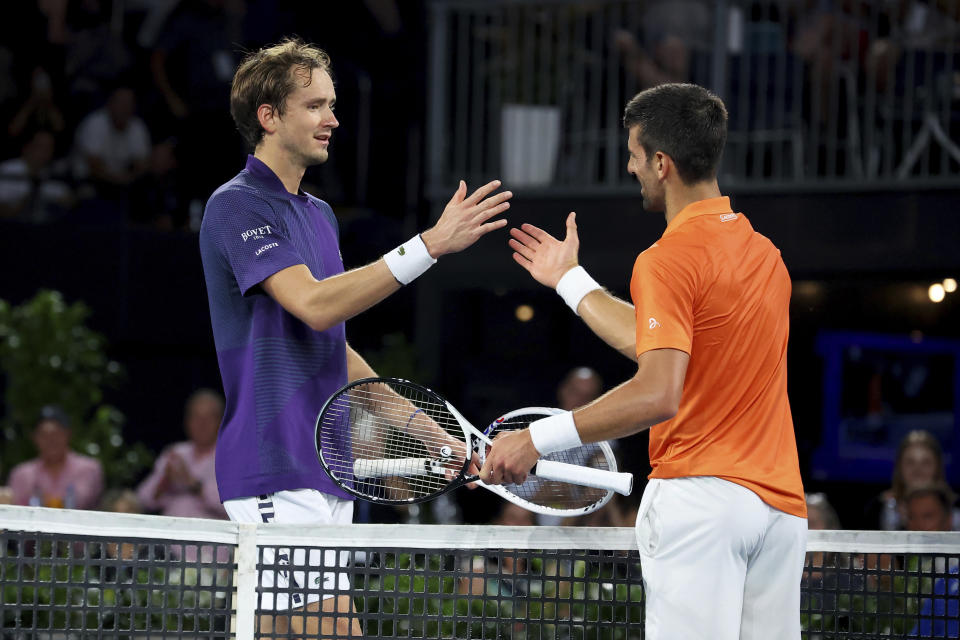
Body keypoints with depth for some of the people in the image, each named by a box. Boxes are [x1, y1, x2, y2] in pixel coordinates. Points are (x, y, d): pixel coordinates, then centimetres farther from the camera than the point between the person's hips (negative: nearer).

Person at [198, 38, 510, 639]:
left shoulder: (318, 214, 19)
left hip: (324, 468, 9)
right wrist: (430, 245, -26)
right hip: (276, 470, -9)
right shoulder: (238, 206, -10)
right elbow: (313, 305, -23)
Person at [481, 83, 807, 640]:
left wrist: (538, 439, -21)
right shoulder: (765, 253, 16)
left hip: (699, 494, -8)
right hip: (781, 503, 8)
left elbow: (659, 394, -22)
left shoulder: (669, 260, -10)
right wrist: (570, 280, 35)